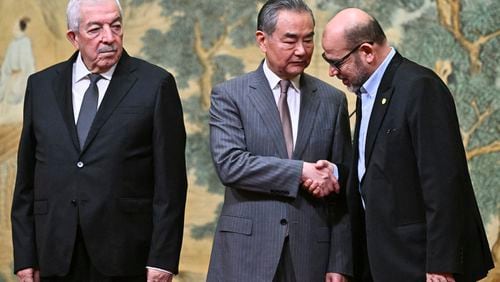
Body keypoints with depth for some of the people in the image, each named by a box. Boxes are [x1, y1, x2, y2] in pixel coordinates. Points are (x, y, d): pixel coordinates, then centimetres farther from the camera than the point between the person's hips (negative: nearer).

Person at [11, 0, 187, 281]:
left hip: (127, 259, -3)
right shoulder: (41, 85, 10)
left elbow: (170, 180, -4)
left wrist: (162, 258, -9)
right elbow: (26, 177, 10)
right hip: (58, 258, 3)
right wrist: (25, 255, 5)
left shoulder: (155, 84, -1)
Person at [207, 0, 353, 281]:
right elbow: (229, 164, -12)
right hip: (246, 255, -2)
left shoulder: (332, 100, 8)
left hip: (310, 256, 2)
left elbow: (342, 191, 7)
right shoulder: (229, 95, 2)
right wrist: (301, 171, -17)